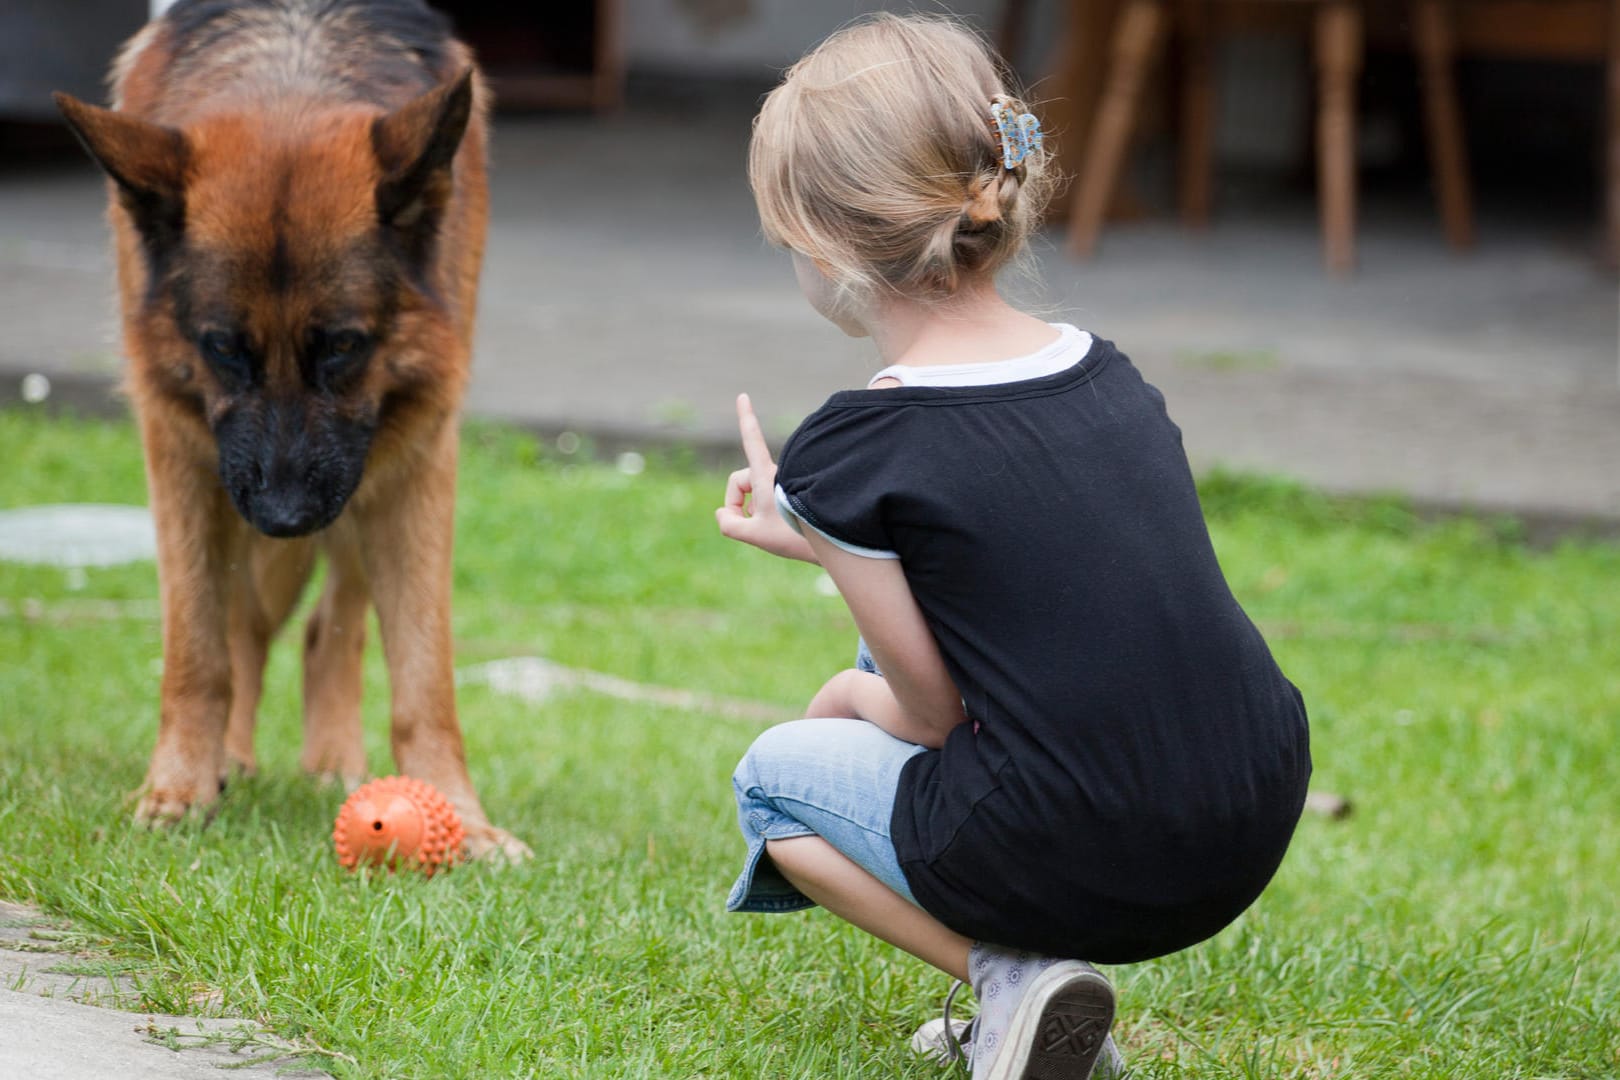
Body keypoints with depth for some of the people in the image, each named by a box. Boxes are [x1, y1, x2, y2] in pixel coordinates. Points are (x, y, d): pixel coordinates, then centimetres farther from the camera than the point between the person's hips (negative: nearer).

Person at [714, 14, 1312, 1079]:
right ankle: (1028, 977, 19)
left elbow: (931, 715, -5)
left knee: (774, 775, 24)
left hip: (1072, 875, -6)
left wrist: (843, 698, 18)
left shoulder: (850, 452, -11)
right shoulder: (1104, 369, 8)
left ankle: (1015, 973, 1)